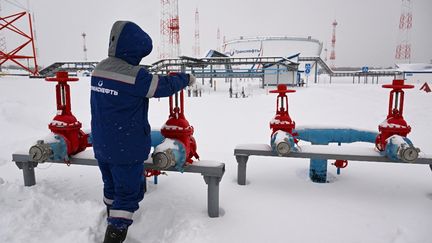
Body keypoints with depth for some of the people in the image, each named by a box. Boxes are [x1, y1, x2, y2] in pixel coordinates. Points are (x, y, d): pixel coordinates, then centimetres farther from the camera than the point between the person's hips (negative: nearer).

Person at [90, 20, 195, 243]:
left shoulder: (100, 68, 2)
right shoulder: (135, 76, -22)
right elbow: (163, 86, -10)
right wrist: (186, 78, 6)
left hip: (101, 145, 8)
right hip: (126, 149, -8)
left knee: (111, 187, 27)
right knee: (127, 194, 7)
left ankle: (112, 223, 49)